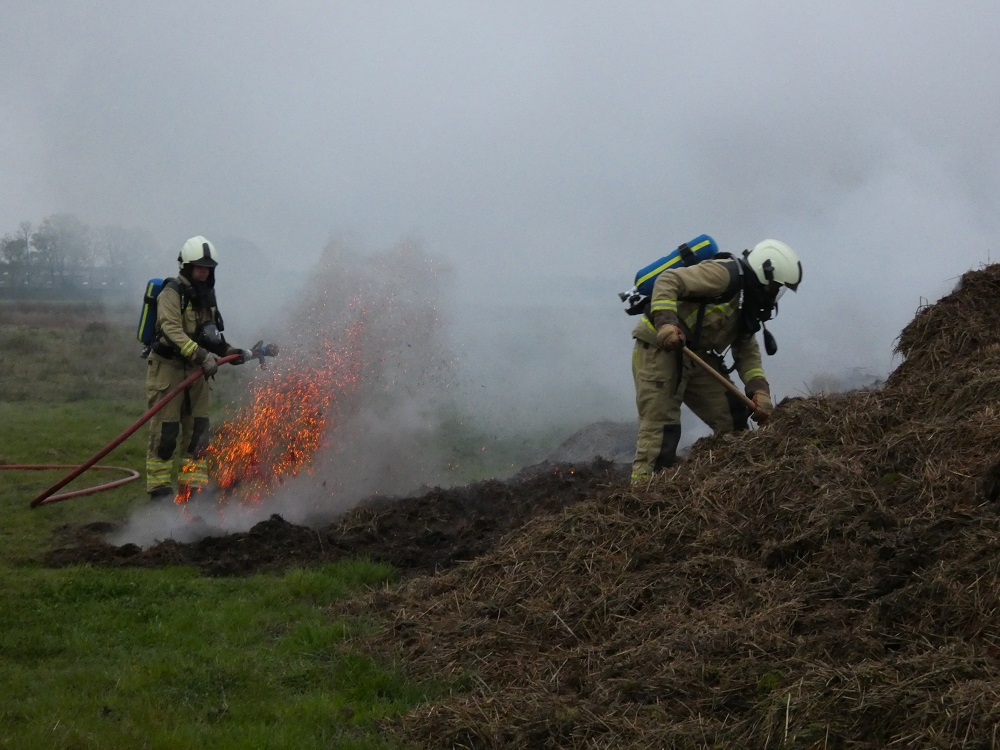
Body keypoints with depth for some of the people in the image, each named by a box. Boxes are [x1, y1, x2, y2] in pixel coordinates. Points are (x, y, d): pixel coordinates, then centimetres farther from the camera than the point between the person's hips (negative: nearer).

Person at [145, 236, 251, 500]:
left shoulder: (206, 294, 14)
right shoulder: (172, 293, -12)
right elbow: (173, 331, -25)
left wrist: (228, 351, 6)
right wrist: (201, 355, -36)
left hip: (196, 370, 8)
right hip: (167, 367, -8)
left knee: (198, 430, 7)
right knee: (165, 431, -6)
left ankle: (193, 487, 13)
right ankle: (159, 487, 0)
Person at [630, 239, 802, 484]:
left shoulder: (746, 304, 14)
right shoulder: (725, 275, -16)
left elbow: (747, 352, 12)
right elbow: (667, 282, -23)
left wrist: (759, 390, -4)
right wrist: (666, 323, -37)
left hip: (694, 357, 10)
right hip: (659, 349, -9)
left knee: (732, 419, 6)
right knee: (660, 428, -14)